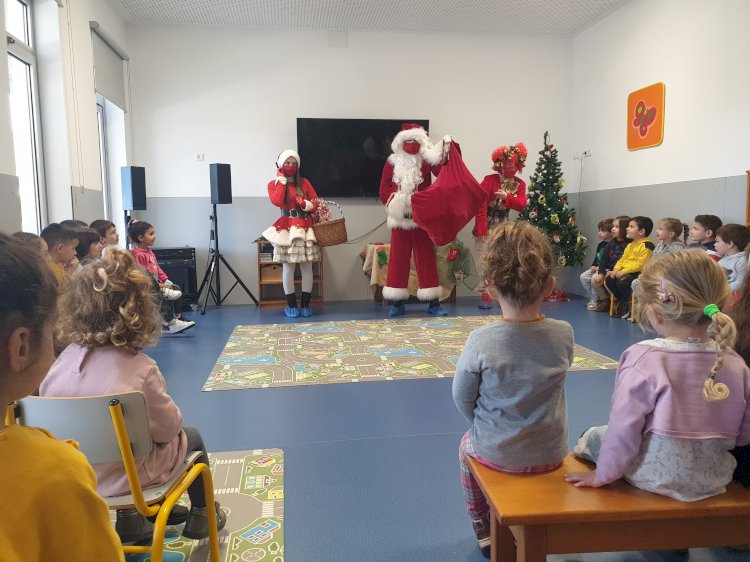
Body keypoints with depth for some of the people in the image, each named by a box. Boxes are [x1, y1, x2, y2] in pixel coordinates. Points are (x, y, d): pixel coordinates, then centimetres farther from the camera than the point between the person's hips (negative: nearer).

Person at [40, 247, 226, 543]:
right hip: (124, 476, -5)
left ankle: (129, 518, 39)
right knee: (190, 436, 22)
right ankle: (200, 517, 39)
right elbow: (168, 428, -18)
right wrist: (175, 419, 4)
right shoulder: (139, 368, -29)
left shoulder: (65, 358, -14)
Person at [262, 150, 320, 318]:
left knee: (307, 267, 0)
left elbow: (316, 203, 9)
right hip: (287, 229, -2)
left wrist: (306, 204, -12)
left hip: (305, 228, 2)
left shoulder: (304, 182, 12)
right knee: (288, 268, -3)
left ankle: (305, 305, 7)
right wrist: (281, 181, -7)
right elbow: (277, 202, -13)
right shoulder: (274, 184, 7)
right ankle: (291, 305, 5)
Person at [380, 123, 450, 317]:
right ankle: (398, 303, 14)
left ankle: (434, 302, 9)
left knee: (426, 257, 3)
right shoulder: (392, 162, 5)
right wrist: (395, 200, -14)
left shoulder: (427, 160, 1)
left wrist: (446, 150, -27)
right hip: (400, 219, 1)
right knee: (398, 258, 5)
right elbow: (383, 190, 3)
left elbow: (444, 172, -17)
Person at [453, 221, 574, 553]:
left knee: (468, 445, 32)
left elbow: (462, 399, -12)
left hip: (495, 454, -2)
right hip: (551, 453, 3)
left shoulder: (480, 341, -26)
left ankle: (485, 532, 43)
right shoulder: (564, 334, -18)